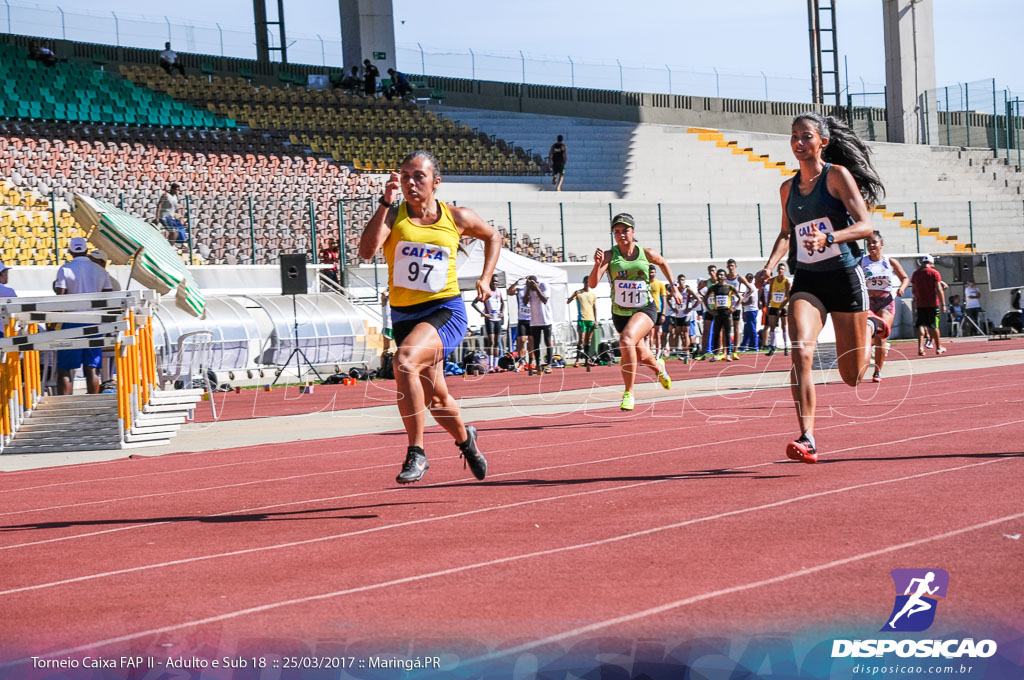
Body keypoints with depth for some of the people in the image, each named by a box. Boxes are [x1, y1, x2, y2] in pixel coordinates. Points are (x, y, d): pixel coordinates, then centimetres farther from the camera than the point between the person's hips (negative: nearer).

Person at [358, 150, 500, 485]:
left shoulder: (456, 218, 0)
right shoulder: (393, 215, -3)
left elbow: (492, 236, 21)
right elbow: (366, 250, -23)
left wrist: (485, 278, 10)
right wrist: (386, 203, -26)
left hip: (446, 310, -3)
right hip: (404, 315, 3)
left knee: (405, 361, -32)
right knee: (435, 398, 16)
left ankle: (416, 452, -23)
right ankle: (465, 439, 50)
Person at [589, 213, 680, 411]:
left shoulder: (647, 253, -8)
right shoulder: (610, 255, -11)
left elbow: (663, 263, 17)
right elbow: (593, 284, -23)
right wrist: (598, 264, -40)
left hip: (645, 309, -3)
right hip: (620, 313, 3)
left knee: (627, 339, -32)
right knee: (641, 356, 20)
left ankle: (629, 393, -26)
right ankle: (659, 367, 59)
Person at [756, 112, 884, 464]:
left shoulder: (838, 175, -6)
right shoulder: (788, 188, 9)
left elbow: (865, 226, -14)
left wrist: (828, 239, -30)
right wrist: (770, 265, 7)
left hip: (845, 277, -3)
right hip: (806, 281, 3)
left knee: (852, 377, 8)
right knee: (801, 350, -25)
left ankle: (868, 329, 43)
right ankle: (807, 439, -26)